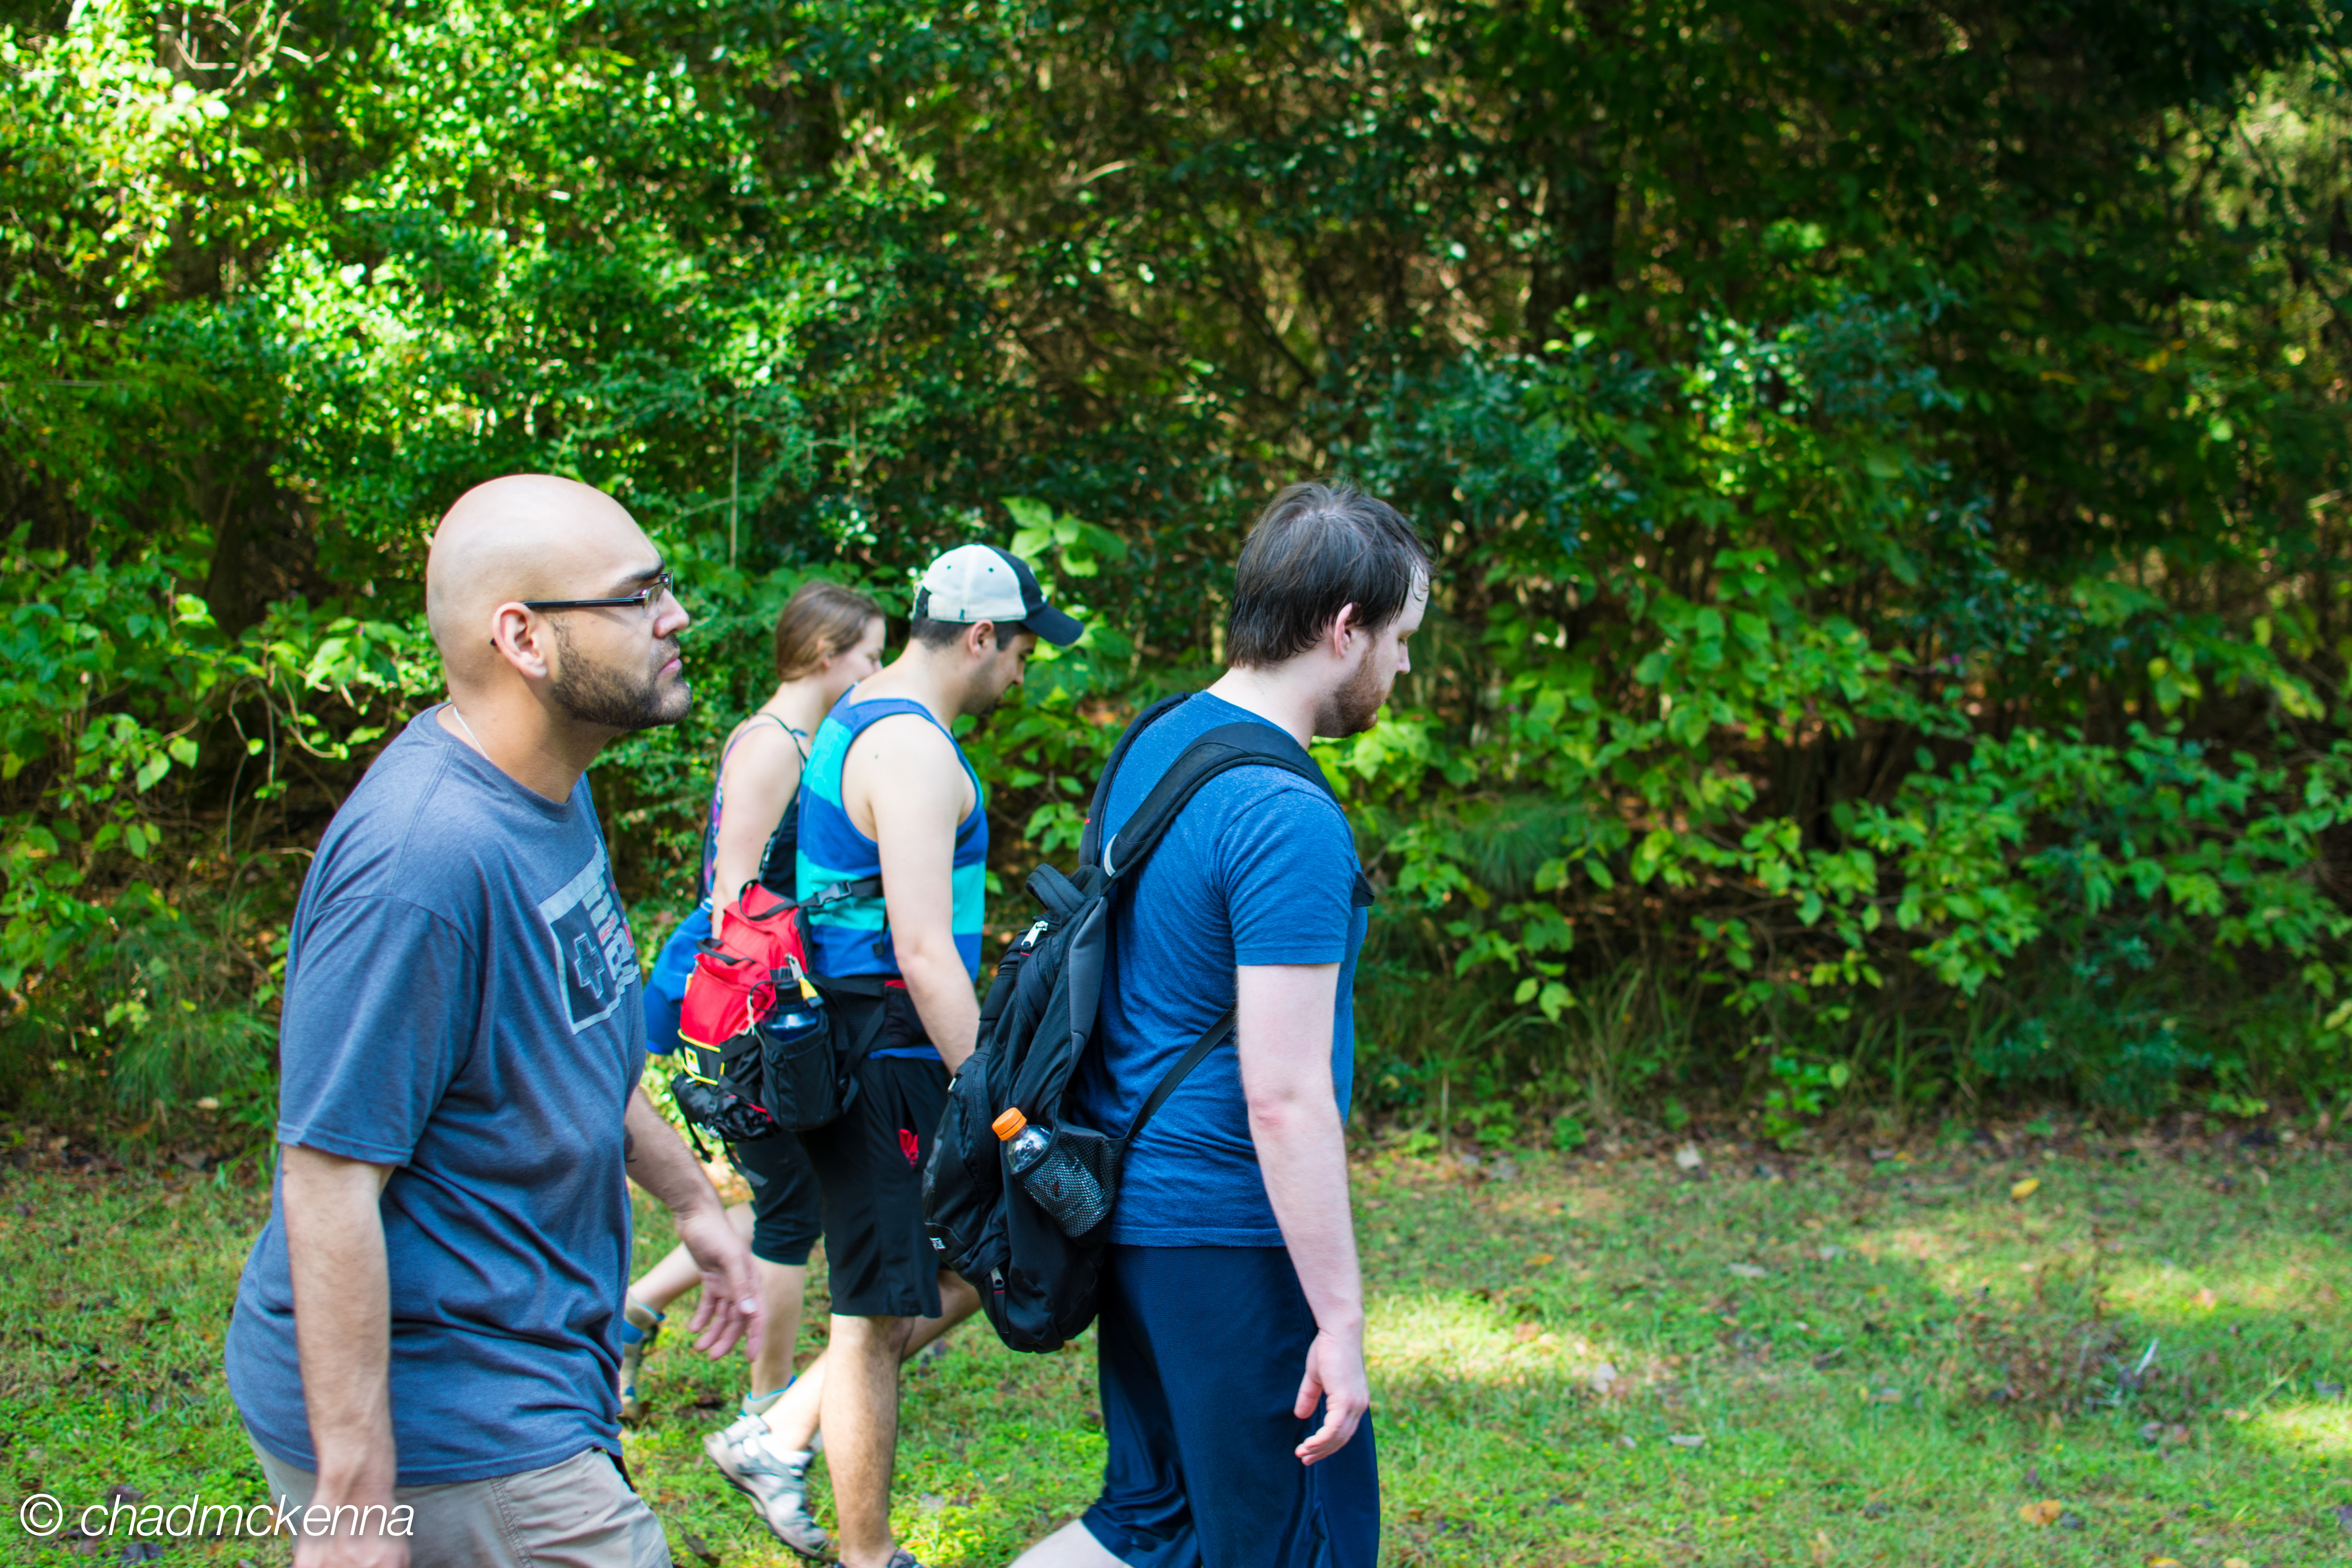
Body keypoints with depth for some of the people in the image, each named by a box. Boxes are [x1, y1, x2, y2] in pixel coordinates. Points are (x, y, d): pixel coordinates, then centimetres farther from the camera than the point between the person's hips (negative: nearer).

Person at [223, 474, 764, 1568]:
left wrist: (691, 1200, 27)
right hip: (448, 1431, -9)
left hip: (526, 1364, 9)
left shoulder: (549, 790, 5)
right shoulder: (426, 861, -27)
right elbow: (330, 1181, -27)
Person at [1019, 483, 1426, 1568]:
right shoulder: (1287, 819, -21)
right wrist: (1340, 1322, -19)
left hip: (1133, 1204, 9)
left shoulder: (1152, 747, 9)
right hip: (1231, 1232, -9)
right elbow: (1285, 1096, -23)